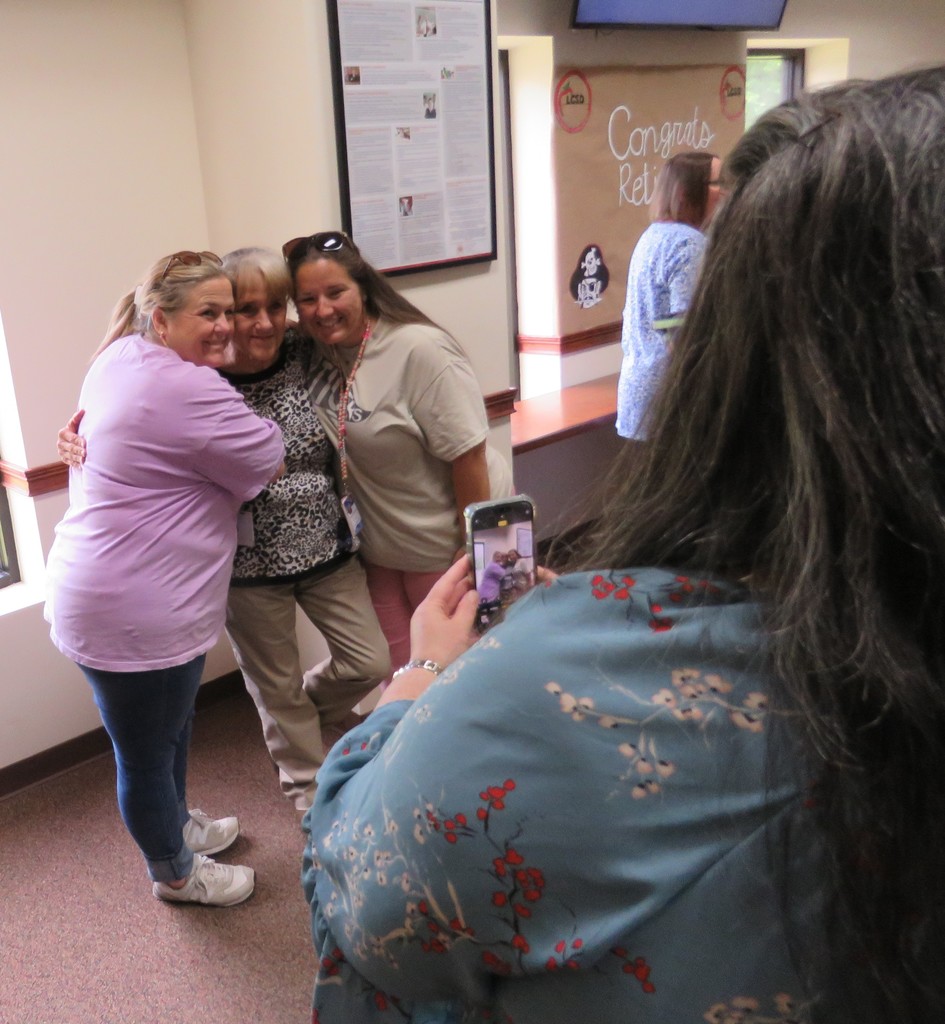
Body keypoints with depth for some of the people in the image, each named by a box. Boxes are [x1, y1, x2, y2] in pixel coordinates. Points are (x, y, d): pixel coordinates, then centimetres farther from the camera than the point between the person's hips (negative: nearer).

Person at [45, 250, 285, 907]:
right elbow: (272, 464, -12)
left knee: (172, 727, 29)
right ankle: (175, 874, 35)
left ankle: (176, 825, 52)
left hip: (105, 594, 10)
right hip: (136, 614, -10)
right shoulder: (186, 391, -26)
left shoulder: (121, 357, 6)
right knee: (148, 752, 13)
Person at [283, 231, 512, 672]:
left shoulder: (419, 350, -25)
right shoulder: (314, 352, -6)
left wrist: (473, 550, -20)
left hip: (447, 544, -6)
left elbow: (467, 454, -24)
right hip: (381, 546, 6)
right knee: (399, 670, 20)